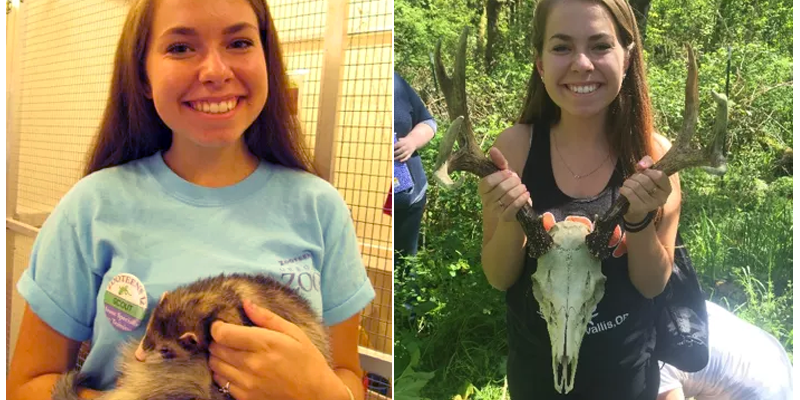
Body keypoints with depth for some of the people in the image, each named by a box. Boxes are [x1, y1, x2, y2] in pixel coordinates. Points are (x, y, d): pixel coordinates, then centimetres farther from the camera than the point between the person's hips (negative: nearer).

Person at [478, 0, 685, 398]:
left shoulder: (655, 154, -15)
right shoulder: (514, 147, -17)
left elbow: (653, 285, -8)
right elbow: (498, 278, -10)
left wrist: (639, 219, -26)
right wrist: (510, 219, -28)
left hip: (625, 365, 0)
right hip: (535, 361, 0)